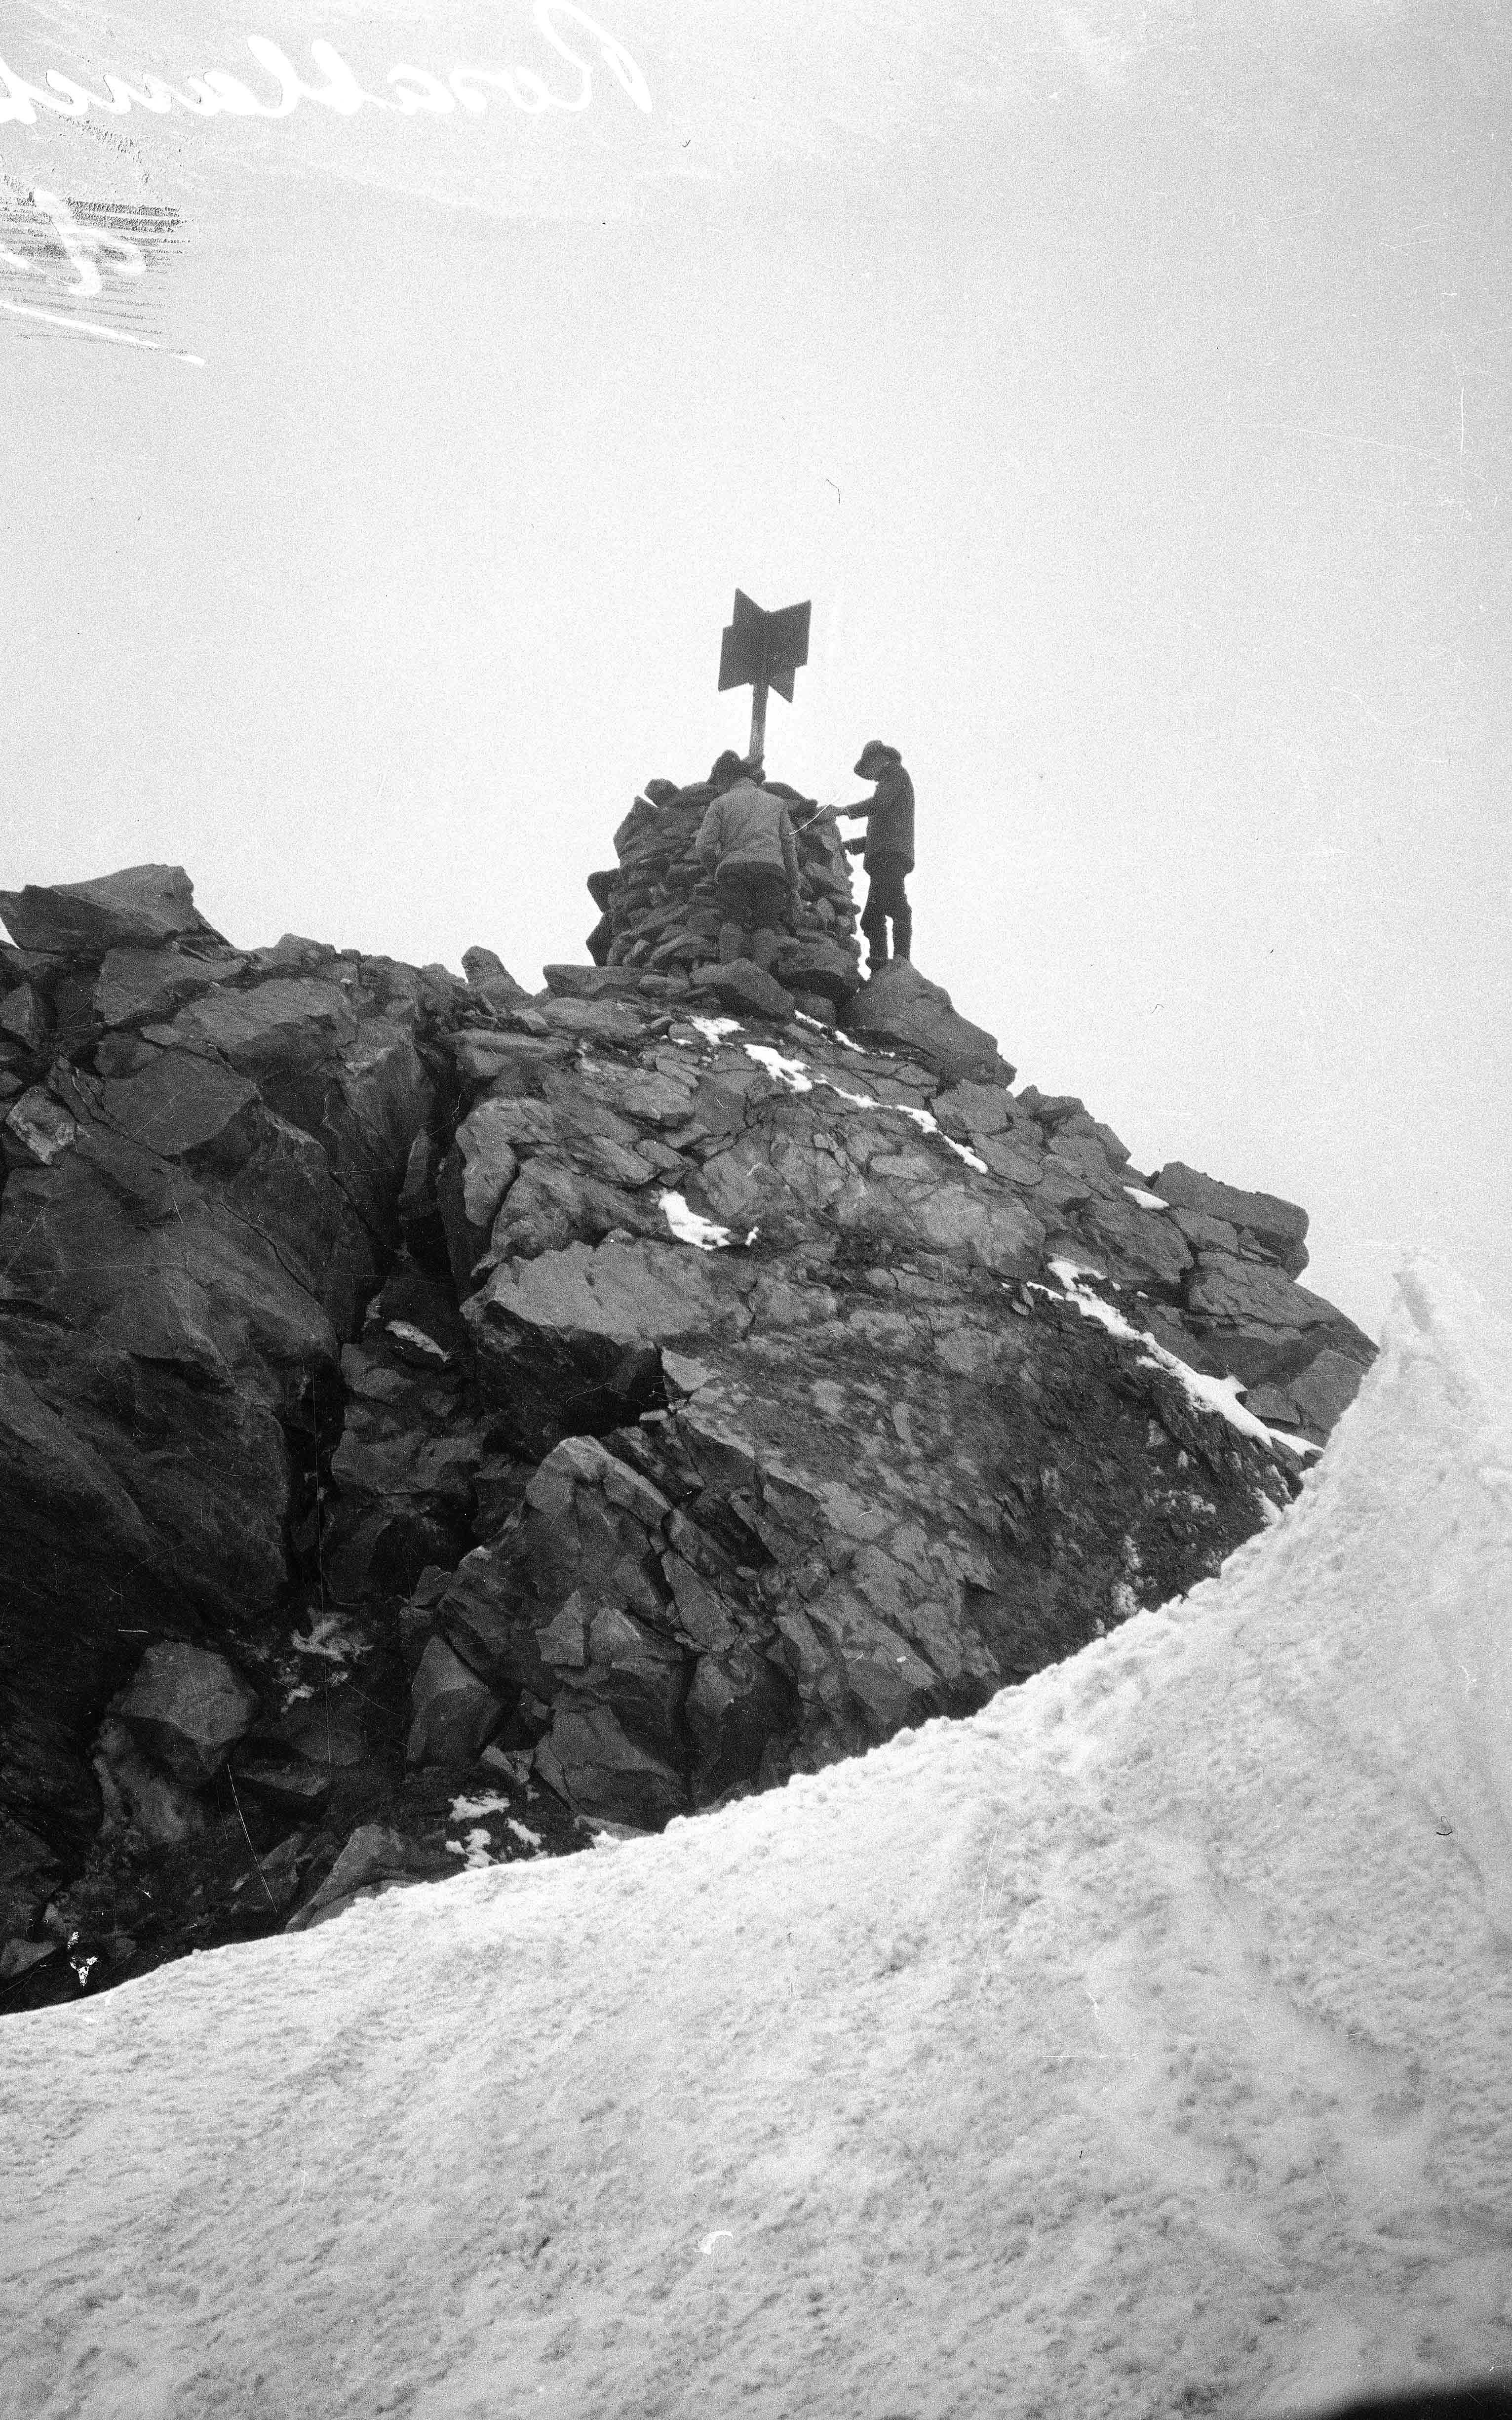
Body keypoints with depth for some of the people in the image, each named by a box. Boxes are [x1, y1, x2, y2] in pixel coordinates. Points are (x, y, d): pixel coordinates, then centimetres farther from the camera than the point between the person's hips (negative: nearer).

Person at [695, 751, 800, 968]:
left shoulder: (720, 803, 17)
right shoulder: (775, 802, 25)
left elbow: (704, 848, 6)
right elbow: (789, 846, 18)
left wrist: (716, 873, 23)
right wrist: (793, 886, 20)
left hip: (732, 868, -1)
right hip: (770, 867, 1)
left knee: (735, 920, 2)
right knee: (769, 923, 0)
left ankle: (727, 969, -20)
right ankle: (761, 970, -23)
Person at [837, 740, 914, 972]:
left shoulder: (895, 772, 9)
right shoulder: (888, 782, 36)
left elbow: (881, 802, -10)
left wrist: (845, 811, -6)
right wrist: (849, 844, 28)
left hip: (891, 852, -10)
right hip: (884, 858, 10)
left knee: (897, 906, -22)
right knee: (871, 917, 2)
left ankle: (901, 961, -33)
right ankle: (879, 969, -6)